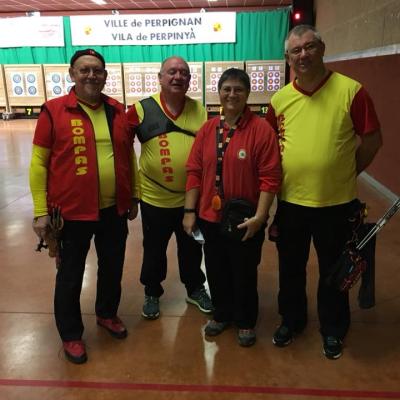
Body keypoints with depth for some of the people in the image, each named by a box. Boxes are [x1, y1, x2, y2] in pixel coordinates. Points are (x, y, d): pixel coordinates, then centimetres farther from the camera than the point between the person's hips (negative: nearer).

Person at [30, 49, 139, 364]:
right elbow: (39, 162, -6)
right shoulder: (54, 111, -8)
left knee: (113, 268, 20)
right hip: (72, 211, -4)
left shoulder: (118, 111, 4)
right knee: (70, 276, 11)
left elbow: (129, 156, 13)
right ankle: (71, 335, 33)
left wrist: (133, 197, 13)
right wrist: (41, 211, -8)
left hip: (114, 209, 4)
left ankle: (107, 314, 46)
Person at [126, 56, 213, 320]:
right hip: (154, 198, -2)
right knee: (154, 250, 16)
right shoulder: (142, 109, -8)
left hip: (192, 198, 2)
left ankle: (195, 289, 41)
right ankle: (152, 294, 37)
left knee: (192, 249, 19)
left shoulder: (200, 111, -1)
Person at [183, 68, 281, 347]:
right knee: (216, 271, 18)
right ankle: (222, 314, 42)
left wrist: (259, 216, -18)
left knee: (244, 274, 13)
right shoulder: (207, 129, 3)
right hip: (210, 218, 4)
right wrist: (190, 211, 1)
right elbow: (194, 172, 4)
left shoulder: (262, 129, -10)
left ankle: (246, 322, 36)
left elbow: (270, 178, -13)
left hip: (245, 221, -4)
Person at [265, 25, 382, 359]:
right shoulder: (279, 99, 0)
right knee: (290, 267, 18)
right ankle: (291, 320, 40)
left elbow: (372, 140, -3)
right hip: (290, 201, 3)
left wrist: (343, 175, 0)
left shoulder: (351, 90, -9)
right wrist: (281, 180, 4)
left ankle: (333, 329, 36)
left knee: (333, 269, 14)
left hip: (336, 201, -2)